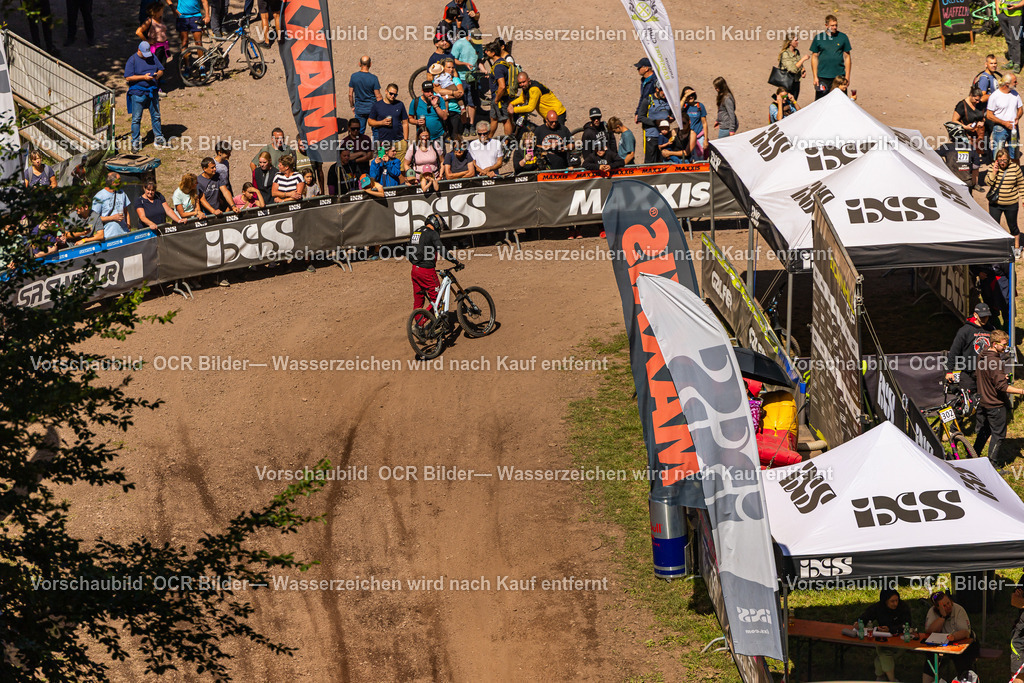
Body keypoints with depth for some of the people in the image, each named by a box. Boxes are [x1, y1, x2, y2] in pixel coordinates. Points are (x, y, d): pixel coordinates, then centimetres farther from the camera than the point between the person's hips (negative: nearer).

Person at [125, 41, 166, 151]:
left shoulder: (152, 57, 8)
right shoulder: (132, 60, -8)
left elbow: (161, 70, 14)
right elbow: (128, 77, -14)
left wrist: (158, 75, -11)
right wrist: (143, 77, -21)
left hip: (152, 92, 5)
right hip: (138, 93, -5)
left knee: (156, 116, 12)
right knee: (136, 118, 0)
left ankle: (159, 137, 24)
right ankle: (135, 141, 8)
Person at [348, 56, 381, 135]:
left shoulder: (353, 77, -7)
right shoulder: (373, 78, -15)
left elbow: (350, 94, 0)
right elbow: (378, 97, -10)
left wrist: (352, 106, 14)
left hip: (359, 110, 2)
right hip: (372, 109, -2)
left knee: (359, 132, 9)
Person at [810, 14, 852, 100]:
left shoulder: (843, 37, 3)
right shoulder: (818, 38, 2)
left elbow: (847, 57, 7)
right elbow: (814, 57, 6)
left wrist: (847, 76, 2)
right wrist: (815, 77, 1)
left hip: (839, 76, 1)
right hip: (823, 77, -1)